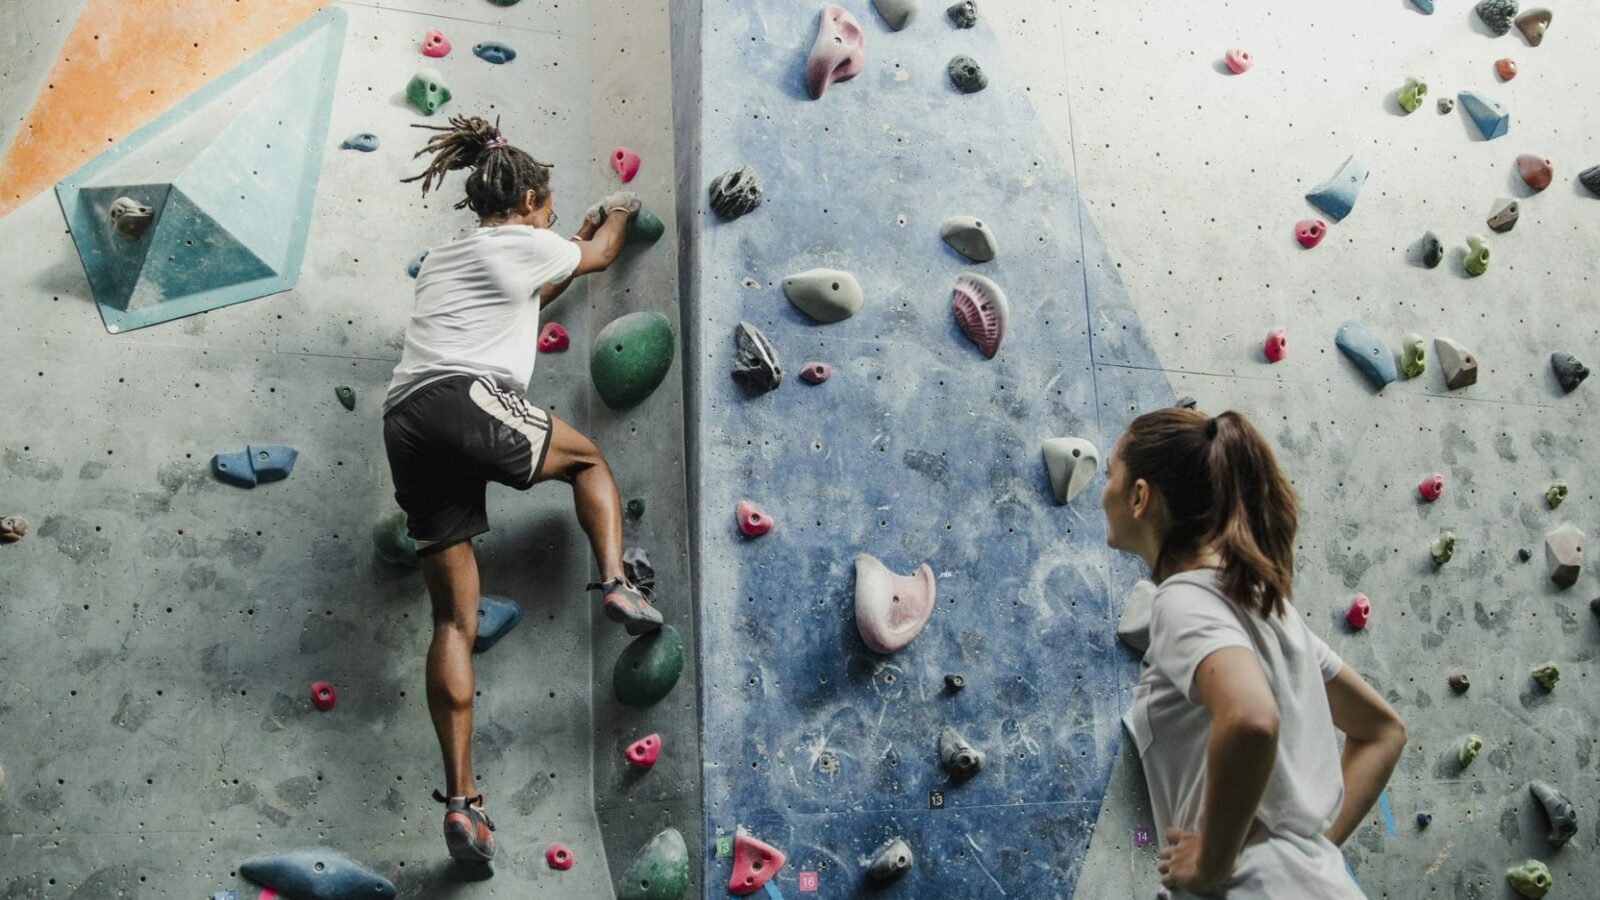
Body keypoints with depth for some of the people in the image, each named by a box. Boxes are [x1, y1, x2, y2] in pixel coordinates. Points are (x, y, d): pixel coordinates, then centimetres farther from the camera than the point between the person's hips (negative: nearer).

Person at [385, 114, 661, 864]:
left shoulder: (442, 259, 31)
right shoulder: (524, 242, 10)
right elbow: (597, 256, 29)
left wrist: (571, 250, 52)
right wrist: (617, 216, 49)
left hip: (405, 426, 7)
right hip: (468, 403, -7)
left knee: (454, 617, 4)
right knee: (588, 458, 24)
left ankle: (461, 799, -1)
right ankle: (616, 583, 1)